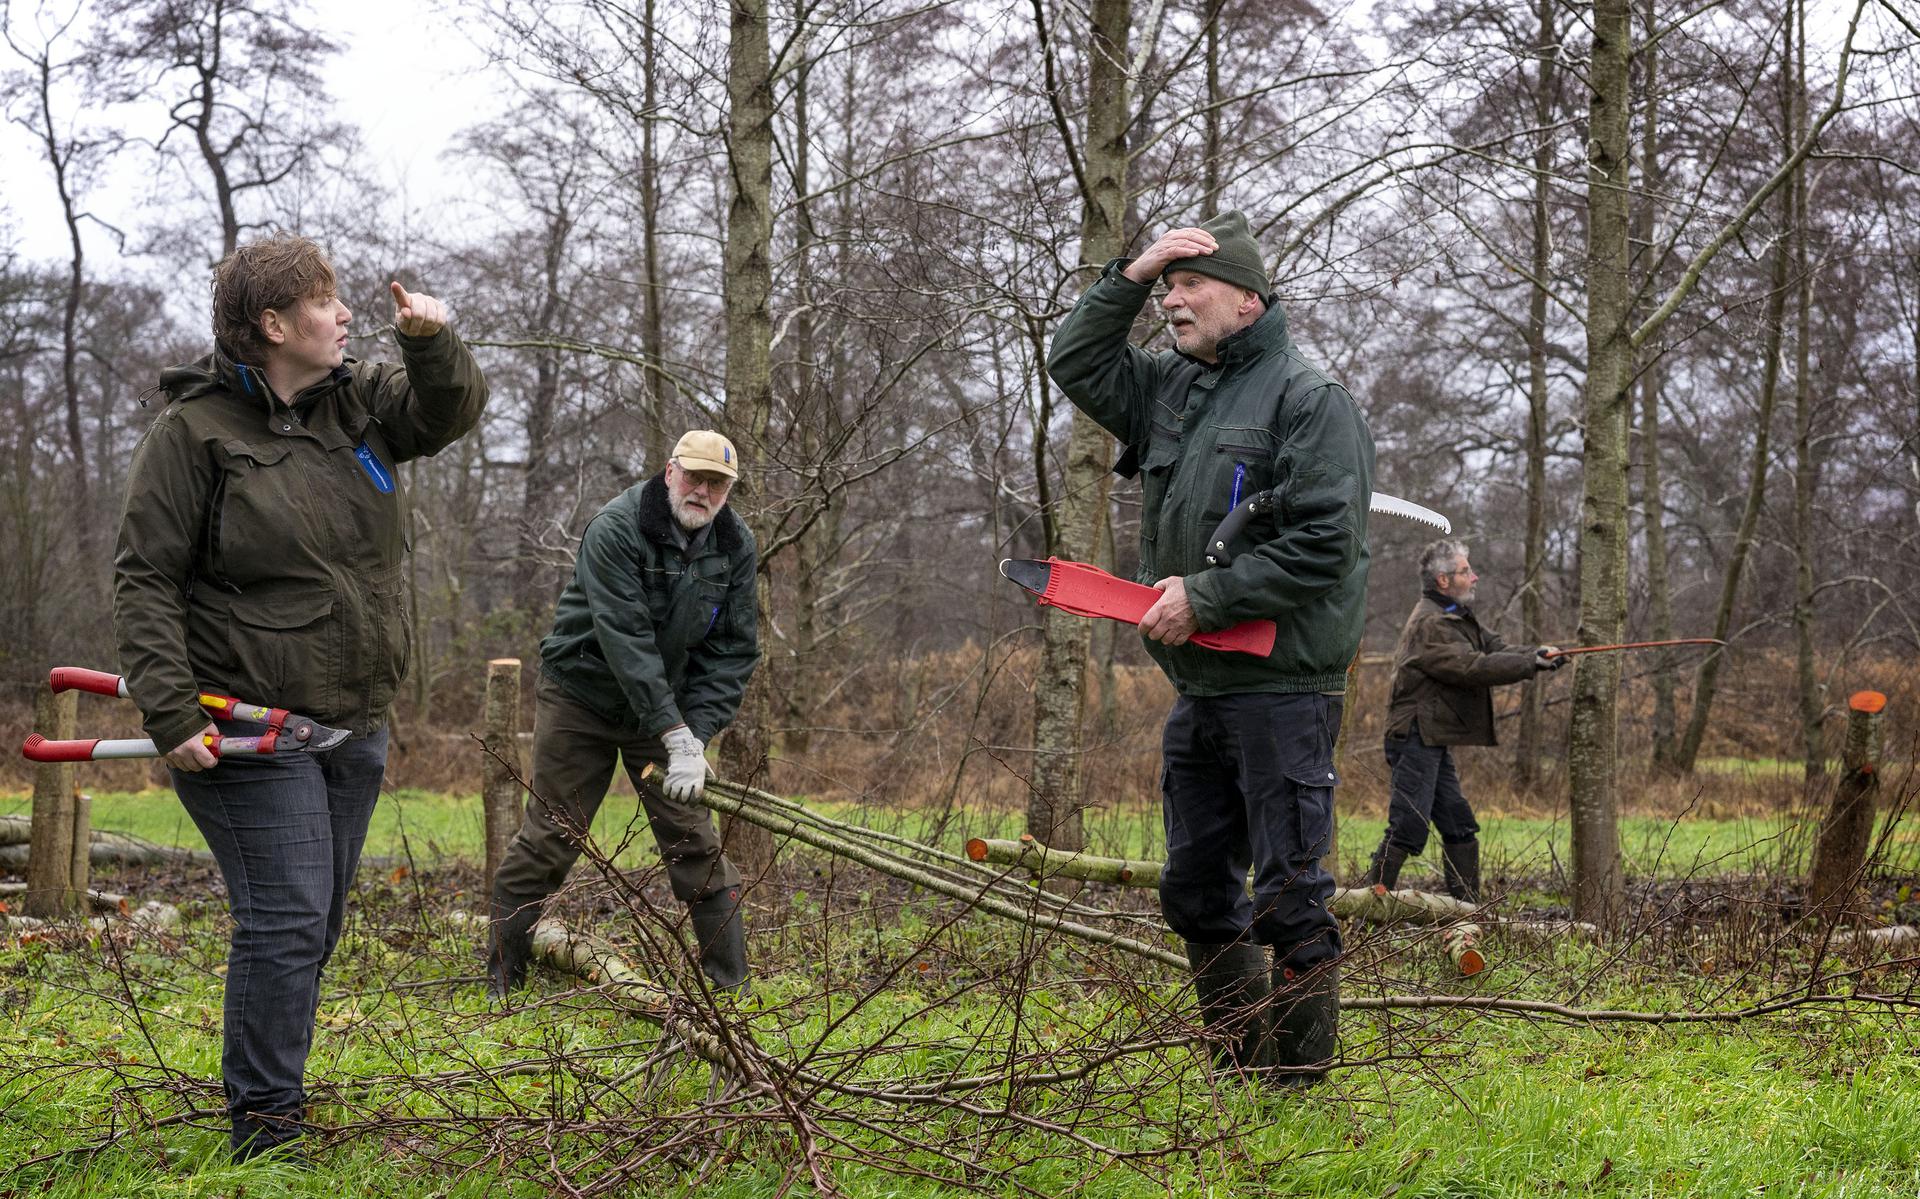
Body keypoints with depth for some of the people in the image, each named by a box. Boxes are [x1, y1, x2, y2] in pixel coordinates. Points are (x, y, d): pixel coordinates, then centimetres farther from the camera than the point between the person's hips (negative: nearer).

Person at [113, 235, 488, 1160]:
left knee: (314, 926, 13)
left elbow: (451, 409, 12)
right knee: (285, 920, -11)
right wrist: (170, 711, -19)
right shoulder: (194, 427, -9)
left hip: (352, 725, 7)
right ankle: (265, 1128, -3)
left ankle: (264, 1093, 27)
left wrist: (430, 343, -11)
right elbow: (144, 576, -11)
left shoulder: (359, 401, 10)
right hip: (248, 732, -7)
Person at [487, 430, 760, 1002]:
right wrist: (675, 735, -34)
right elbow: (624, 639, -30)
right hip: (581, 694, -4)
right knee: (549, 836, -1)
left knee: (694, 840, -1)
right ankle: (501, 978, 10)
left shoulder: (735, 547, -6)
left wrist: (698, 734, -18)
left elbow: (733, 651, -5)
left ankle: (730, 982, 6)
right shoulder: (616, 529, -23)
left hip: (665, 704, 4)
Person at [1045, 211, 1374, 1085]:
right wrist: (1127, 276, 7)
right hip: (1198, 690, 9)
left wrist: (1205, 596, -16)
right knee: (1197, 891, 14)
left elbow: (1321, 545, -18)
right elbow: (1074, 364, 20)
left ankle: (1303, 1077, 2)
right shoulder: (1170, 390, 15)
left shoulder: (1307, 399, -10)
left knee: (1287, 896, -6)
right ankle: (1240, 1065, 24)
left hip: (1281, 691, -9)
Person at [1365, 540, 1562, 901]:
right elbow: (1472, 668, -23)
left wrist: (1535, 653, -5)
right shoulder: (1430, 623, -16)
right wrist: (1530, 664, -18)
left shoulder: (1457, 617, 17)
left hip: (1434, 740, 11)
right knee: (1408, 828, -13)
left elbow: (1495, 648, 12)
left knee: (1460, 828, 12)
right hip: (1416, 738, -11)